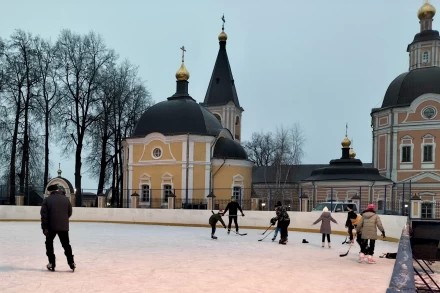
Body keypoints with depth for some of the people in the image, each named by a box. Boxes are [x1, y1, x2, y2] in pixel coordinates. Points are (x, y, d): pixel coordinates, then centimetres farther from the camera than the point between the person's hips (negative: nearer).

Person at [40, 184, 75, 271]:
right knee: (66, 245, 13)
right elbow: (69, 213, 9)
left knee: (49, 244, 16)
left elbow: (44, 215, -8)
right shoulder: (66, 199, 3)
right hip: (64, 227, 2)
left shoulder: (47, 200, -3)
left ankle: (52, 263, 12)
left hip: (51, 226, -2)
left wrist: (44, 228, -6)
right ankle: (71, 263, 11)